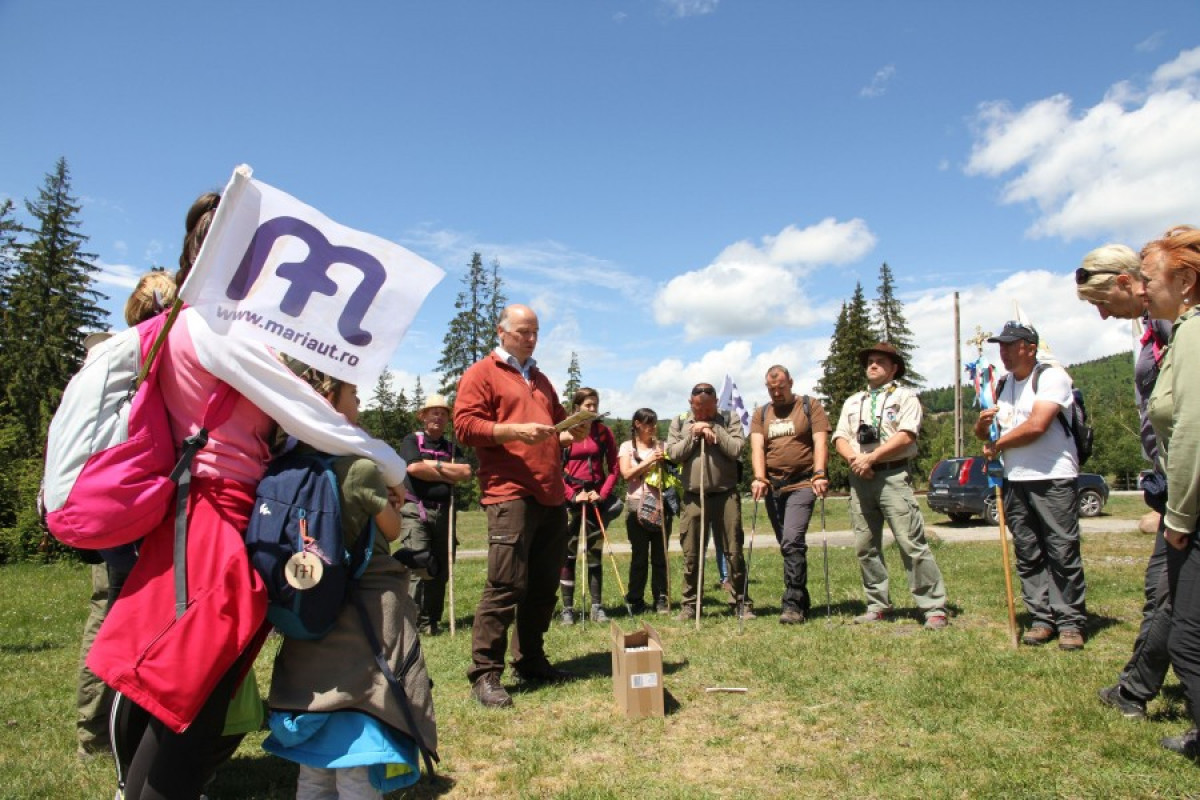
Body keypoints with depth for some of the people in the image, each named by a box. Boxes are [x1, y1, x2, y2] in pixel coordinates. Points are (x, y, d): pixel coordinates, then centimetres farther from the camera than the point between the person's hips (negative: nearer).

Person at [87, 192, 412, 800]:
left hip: (202, 514, 10)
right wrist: (394, 469, -6)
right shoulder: (218, 325, -15)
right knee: (190, 707, 1)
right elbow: (310, 419, -16)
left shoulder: (184, 323, 15)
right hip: (220, 521, -9)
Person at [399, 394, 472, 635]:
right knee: (419, 566, -16)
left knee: (441, 570, 7)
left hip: (443, 512, 5)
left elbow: (466, 472, 0)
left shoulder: (452, 448, 18)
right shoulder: (412, 441, 6)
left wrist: (433, 464, -4)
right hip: (416, 510, -5)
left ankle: (432, 620, 17)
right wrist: (450, 474, -3)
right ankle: (413, 620, -12)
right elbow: (414, 468, -13)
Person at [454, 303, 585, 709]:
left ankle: (531, 661, 22)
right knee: (506, 584, -11)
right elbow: (466, 425, -8)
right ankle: (485, 673, -1)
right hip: (510, 493, -7)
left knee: (544, 585, 10)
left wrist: (572, 431, 11)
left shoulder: (540, 379, 26)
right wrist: (515, 431, -18)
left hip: (552, 496, 8)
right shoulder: (481, 373, 3)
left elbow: (559, 420, 33)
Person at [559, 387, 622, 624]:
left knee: (595, 553, 7)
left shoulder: (604, 432, 3)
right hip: (570, 499, -2)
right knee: (567, 554, 2)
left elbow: (613, 468, 4)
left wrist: (603, 493, -8)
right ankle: (567, 608, 9)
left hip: (596, 498, 2)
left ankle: (597, 607, 13)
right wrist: (572, 495, -12)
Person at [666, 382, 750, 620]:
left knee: (734, 552, 3)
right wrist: (693, 435, -8)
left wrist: (714, 430, -10)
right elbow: (673, 453, 0)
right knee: (691, 555, 6)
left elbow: (736, 449, -8)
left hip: (726, 495, -1)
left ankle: (742, 603, 13)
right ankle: (689, 605, 17)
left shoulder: (729, 420, 6)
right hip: (692, 498, 1)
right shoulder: (679, 422, 10)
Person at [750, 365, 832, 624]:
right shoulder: (760, 414, 15)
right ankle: (803, 601, 19)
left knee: (792, 542, -18)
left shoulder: (810, 406, 5)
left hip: (802, 484, -4)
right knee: (788, 546, 9)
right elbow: (757, 447, 1)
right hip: (772, 487, 5)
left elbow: (820, 442, -6)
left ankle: (793, 603, -14)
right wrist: (760, 478, -14)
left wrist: (819, 474, -20)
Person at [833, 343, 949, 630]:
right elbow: (840, 439, 12)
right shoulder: (852, 402, 21)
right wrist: (854, 459, -8)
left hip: (893, 476, -5)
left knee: (912, 543, -9)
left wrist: (870, 457, -12)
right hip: (859, 478, 5)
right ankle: (878, 605, 17)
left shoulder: (905, 396, 5)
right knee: (865, 546, 6)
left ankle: (934, 607, -2)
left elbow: (906, 436, -9)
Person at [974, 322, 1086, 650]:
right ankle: (1042, 618, 15)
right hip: (1015, 481, 7)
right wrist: (982, 423, -3)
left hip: (1054, 478, -6)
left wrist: (997, 445, -5)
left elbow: (1035, 426, -18)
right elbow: (985, 435, 20)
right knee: (1028, 555, 7)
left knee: (1063, 552, -3)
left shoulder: (1051, 376, -5)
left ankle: (1071, 622, 6)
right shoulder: (1002, 385, 17)